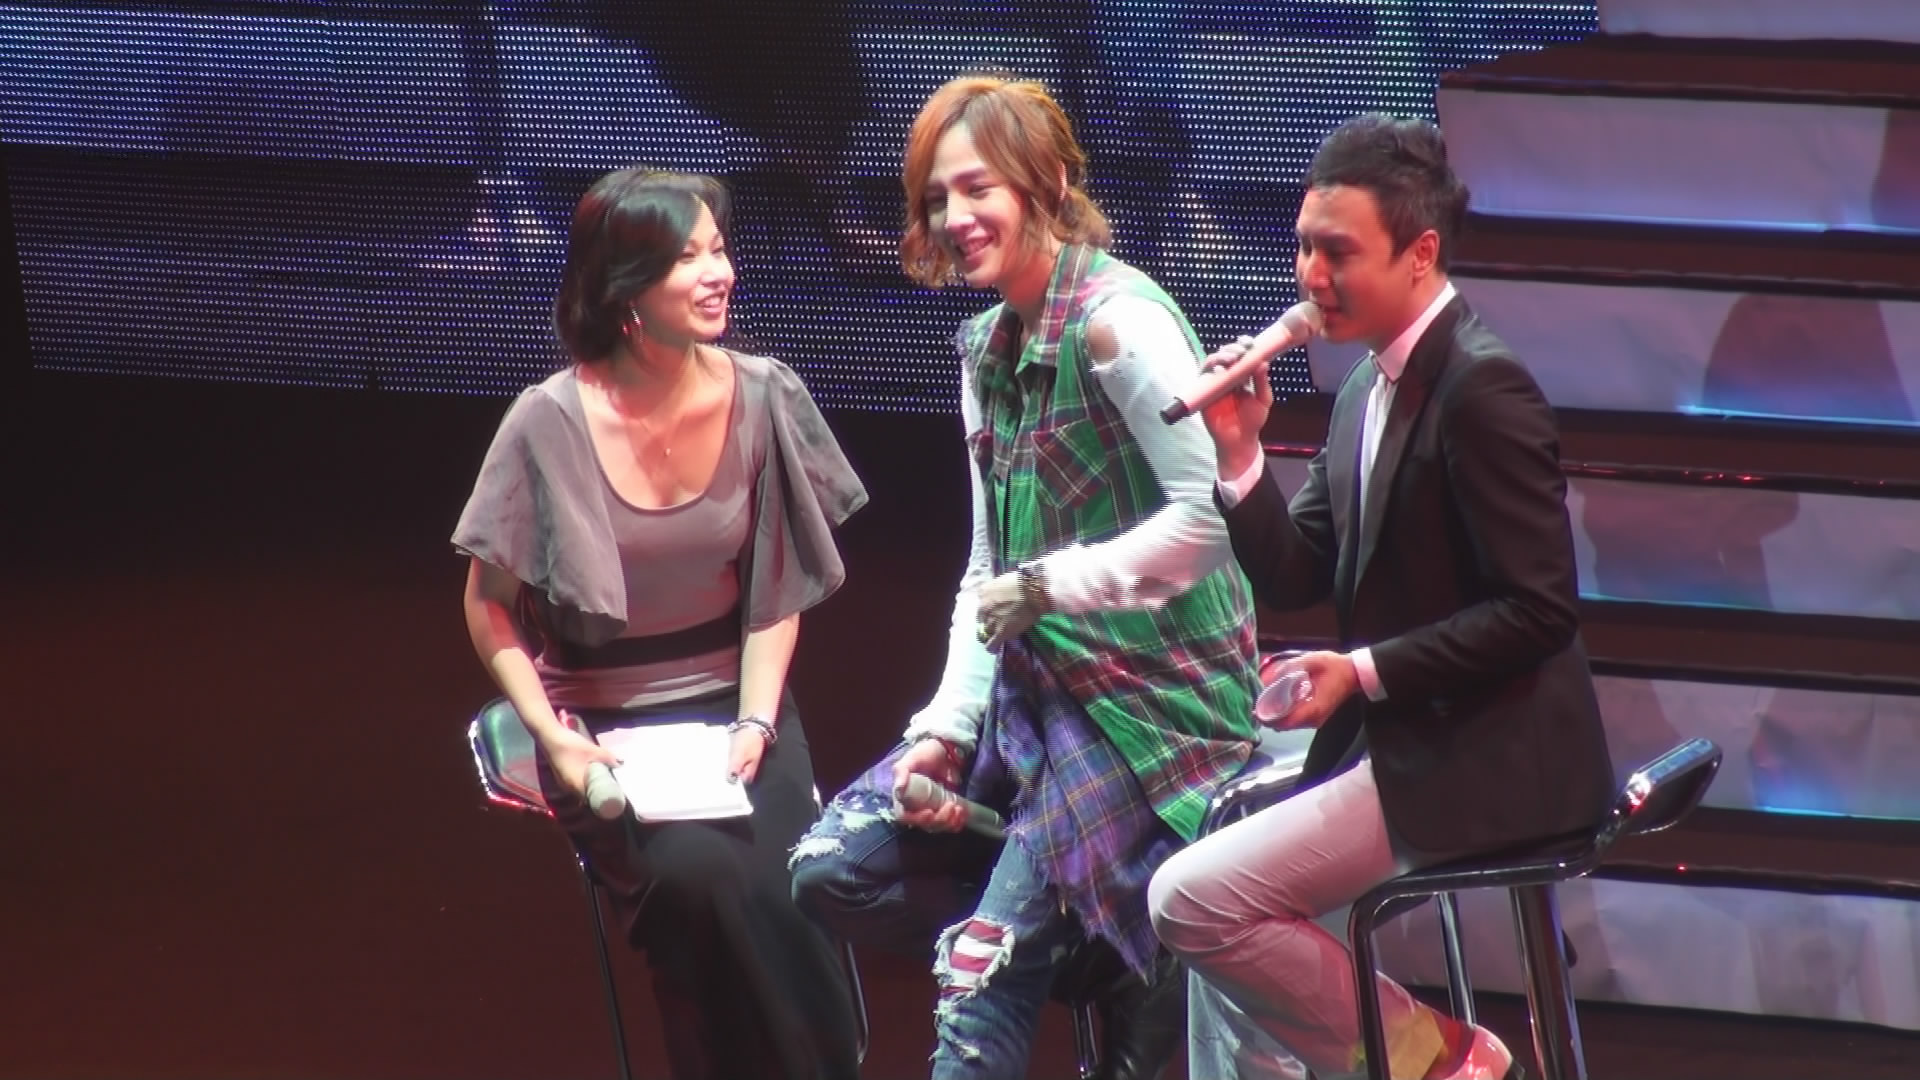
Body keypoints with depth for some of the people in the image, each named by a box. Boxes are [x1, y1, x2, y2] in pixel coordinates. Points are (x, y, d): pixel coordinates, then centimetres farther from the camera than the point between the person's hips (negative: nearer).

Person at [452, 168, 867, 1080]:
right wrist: (553, 738, -14)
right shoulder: (553, 423, -12)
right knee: (699, 877, -30)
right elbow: (489, 607, -2)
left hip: (733, 705, 2)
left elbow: (775, 588, 5)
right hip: (606, 727, -2)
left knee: (783, 894, -25)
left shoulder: (760, 398, -4)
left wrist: (755, 723, -9)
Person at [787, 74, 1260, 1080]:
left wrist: (1056, 584, -20)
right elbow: (988, 569, 14)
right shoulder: (988, 348, 12)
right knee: (836, 873, 2)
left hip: (1144, 694, -9)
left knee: (986, 970, -19)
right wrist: (946, 728, 3)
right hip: (1037, 689, 9)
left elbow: (1216, 506, -23)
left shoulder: (1116, 318, -15)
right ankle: (1099, 955, 7)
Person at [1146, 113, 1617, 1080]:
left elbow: (1539, 610, -21)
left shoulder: (1481, 387, -18)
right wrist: (1239, 453, -4)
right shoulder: (1369, 387, 11)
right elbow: (1292, 579, 11)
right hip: (1397, 741, 10)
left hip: (1475, 764, -10)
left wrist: (1367, 672, -21)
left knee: (1195, 899, -15)